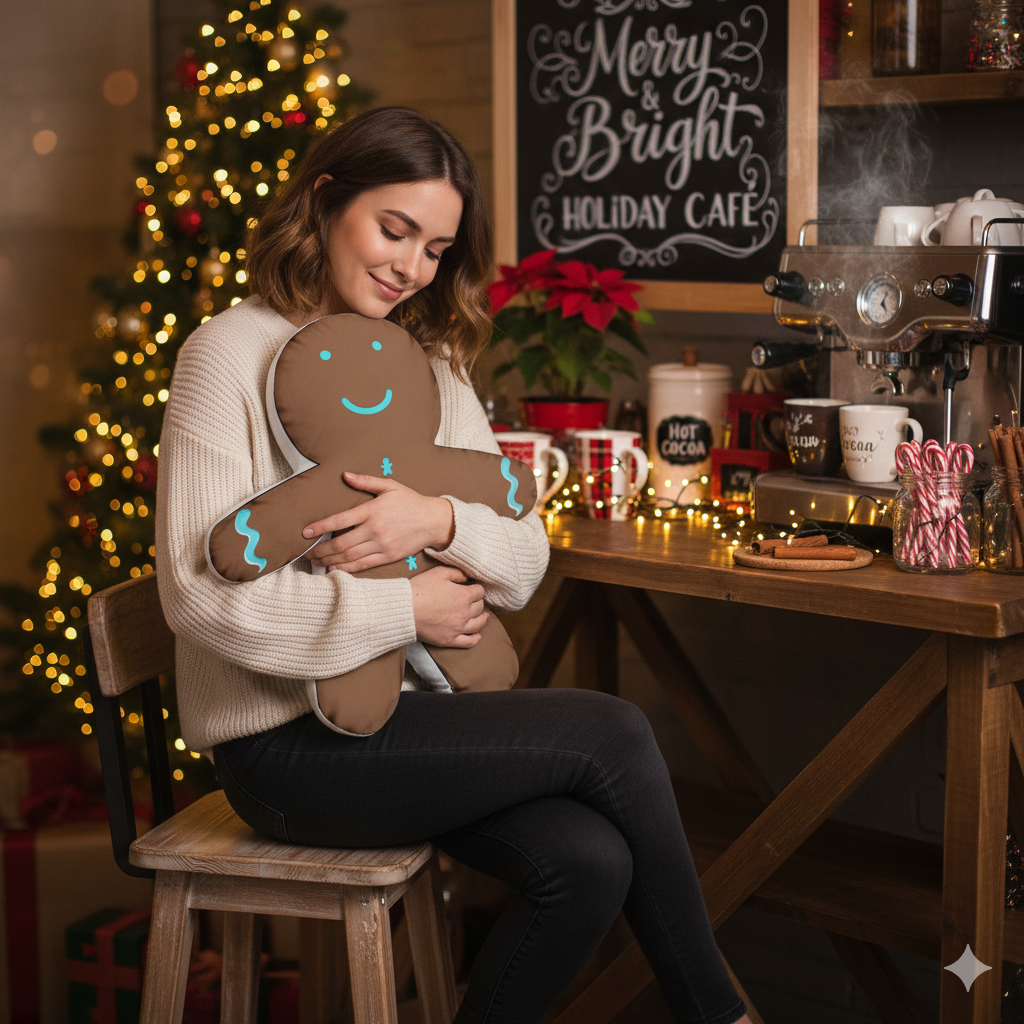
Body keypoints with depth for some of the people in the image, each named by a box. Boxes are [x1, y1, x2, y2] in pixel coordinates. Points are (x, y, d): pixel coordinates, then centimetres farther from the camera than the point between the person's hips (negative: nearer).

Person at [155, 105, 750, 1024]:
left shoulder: (431, 363, 14)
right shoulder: (233, 354, -8)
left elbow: (526, 561, 8)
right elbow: (203, 590, -17)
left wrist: (438, 523, -15)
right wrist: (404, 610, -16)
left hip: (408, 714, 6)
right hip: (288, 743, -6)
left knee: (590, 862, -22)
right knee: (610, 732, -17)